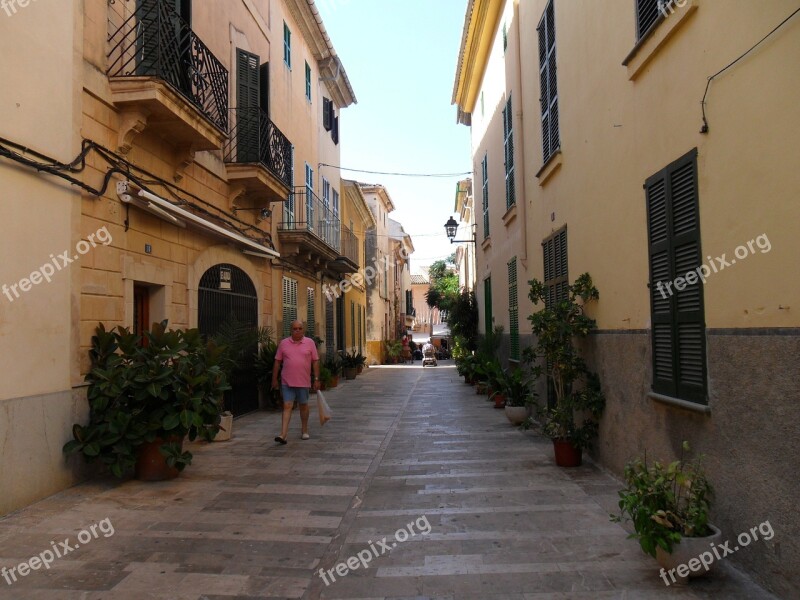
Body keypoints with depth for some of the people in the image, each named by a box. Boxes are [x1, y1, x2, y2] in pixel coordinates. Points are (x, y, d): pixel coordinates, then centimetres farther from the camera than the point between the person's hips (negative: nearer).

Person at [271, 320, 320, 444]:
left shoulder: (310, 343, 1)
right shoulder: (283, 343, 3)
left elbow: (315, 361, 2)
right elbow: (277, 362, 8)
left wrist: (316, 379, -2)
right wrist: (274, 379, 7)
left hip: (303, 381, 0)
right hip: (287, 382, 0)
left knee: (303, 405, 13)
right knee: (287, 406, -5)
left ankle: (304, 430, 29)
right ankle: (283, 435, -7)